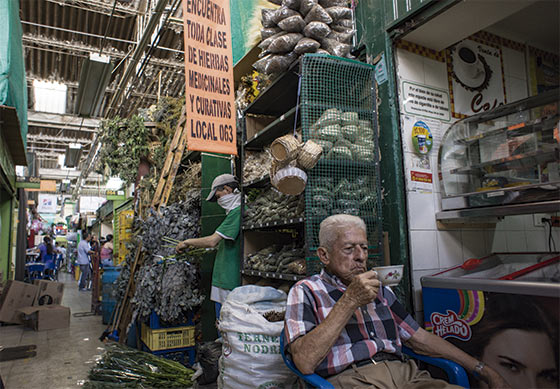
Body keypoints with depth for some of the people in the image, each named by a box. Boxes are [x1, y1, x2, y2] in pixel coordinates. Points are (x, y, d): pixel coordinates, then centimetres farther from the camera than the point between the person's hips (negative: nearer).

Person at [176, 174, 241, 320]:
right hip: (223, 282, 10)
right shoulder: (235, 211, 15)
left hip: (230, 284, -10)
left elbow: (212, 241, -22)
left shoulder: (237, 211, -17)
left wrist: (188, 242, -7)